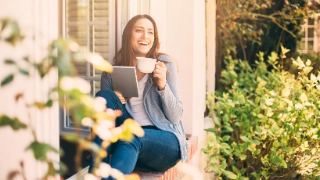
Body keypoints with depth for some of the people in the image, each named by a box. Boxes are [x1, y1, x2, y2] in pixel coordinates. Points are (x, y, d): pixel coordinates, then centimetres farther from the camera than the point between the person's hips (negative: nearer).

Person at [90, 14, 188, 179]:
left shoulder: (165, 64, -1)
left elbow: (175, 117, -3)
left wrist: (162, 85, -19)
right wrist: (111, 103, -11)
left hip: (165, 141, -3)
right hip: (129, 136, 3)